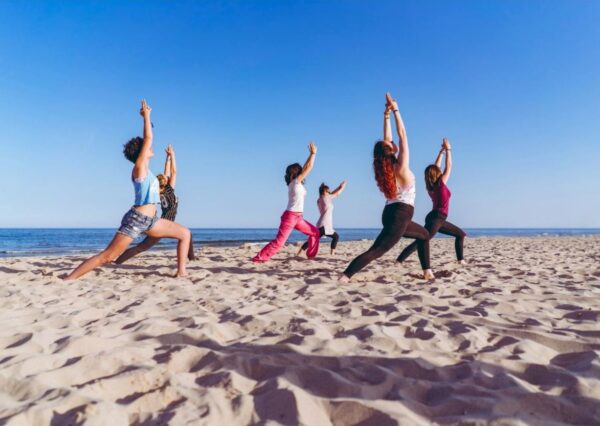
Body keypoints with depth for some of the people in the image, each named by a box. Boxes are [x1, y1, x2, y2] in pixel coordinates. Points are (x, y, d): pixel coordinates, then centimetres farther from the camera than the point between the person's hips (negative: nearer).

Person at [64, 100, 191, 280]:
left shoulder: (144, 168, 16)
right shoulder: (139, 167, -6)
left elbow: (146, 140, 24)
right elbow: (148, 139, -10)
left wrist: (147, 118, 25)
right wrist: (146, 116, -3)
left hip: (149, 221, 9)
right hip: (136, 219, -9)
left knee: (185, 234, 4)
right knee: (107, 256, -8)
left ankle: (181, 272, 1)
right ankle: (68, 279, 1)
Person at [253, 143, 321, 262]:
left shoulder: (297, 183, 14)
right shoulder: (295, 182, -8)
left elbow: (306, 167, 23)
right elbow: (309, 167, -9)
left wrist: (311, 154, 23)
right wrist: (313, 153, -1)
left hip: (297, 217, 10)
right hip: (290, 216, -10)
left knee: (315, 232, 15)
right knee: (279, 241, -14)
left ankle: (311, 255, 20)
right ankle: (259, 258, -11)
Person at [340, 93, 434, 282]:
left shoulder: (386, 167, 6)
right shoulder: (401, 165, -10)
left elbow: (387, 139, 12)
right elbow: (402, 134, -7)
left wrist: (386, 115, 12)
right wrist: (395, 110, -5)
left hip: (391, 214, 8)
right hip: (400, 214, -8)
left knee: (424, 235, 27)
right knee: (376, 251, -12)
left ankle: (427, 271, 24)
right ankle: (345, 276, -21)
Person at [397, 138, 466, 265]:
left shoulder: (431, 186, 9)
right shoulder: (440, 183, -9)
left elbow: (436, 167, 20)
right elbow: (449, 166, -1)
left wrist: (441, 152, 24)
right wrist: (448, 149, 6)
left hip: (437, 219, 9)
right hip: (436, 218, -9)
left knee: (461, 234, 17)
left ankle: (460, 260, 14)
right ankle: (398, 261, -25)